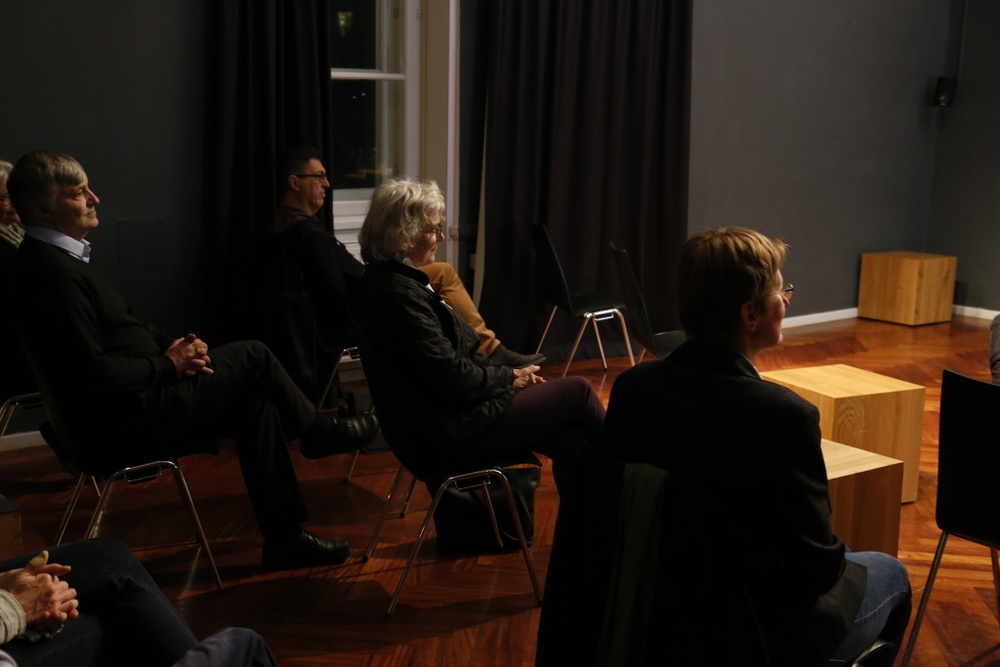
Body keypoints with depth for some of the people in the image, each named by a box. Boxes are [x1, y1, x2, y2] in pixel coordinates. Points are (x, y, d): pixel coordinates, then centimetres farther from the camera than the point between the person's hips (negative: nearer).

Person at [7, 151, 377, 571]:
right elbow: (94, 373, -26)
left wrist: (171, 345, 1)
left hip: (137, 399, 10)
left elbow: (120, 331, 18)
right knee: (251, 355, -6)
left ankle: (285, 537, 11)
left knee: (256, 404, 5)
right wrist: (169, 365, -13)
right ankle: (318, 431, 21)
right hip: (122, 426, -10)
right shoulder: (53, 275, -23)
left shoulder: (56, 258, 10)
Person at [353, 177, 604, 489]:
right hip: (445, 433, -10)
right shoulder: (397, 293, -23)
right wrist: (510, 377, -5)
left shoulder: (390, 279, 9)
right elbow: (453, 378, -22)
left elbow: (454, 357, 14)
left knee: (571, 439, 0)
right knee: (577, 390, 0)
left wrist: (509, 373, 4)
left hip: (437, 417, 10)